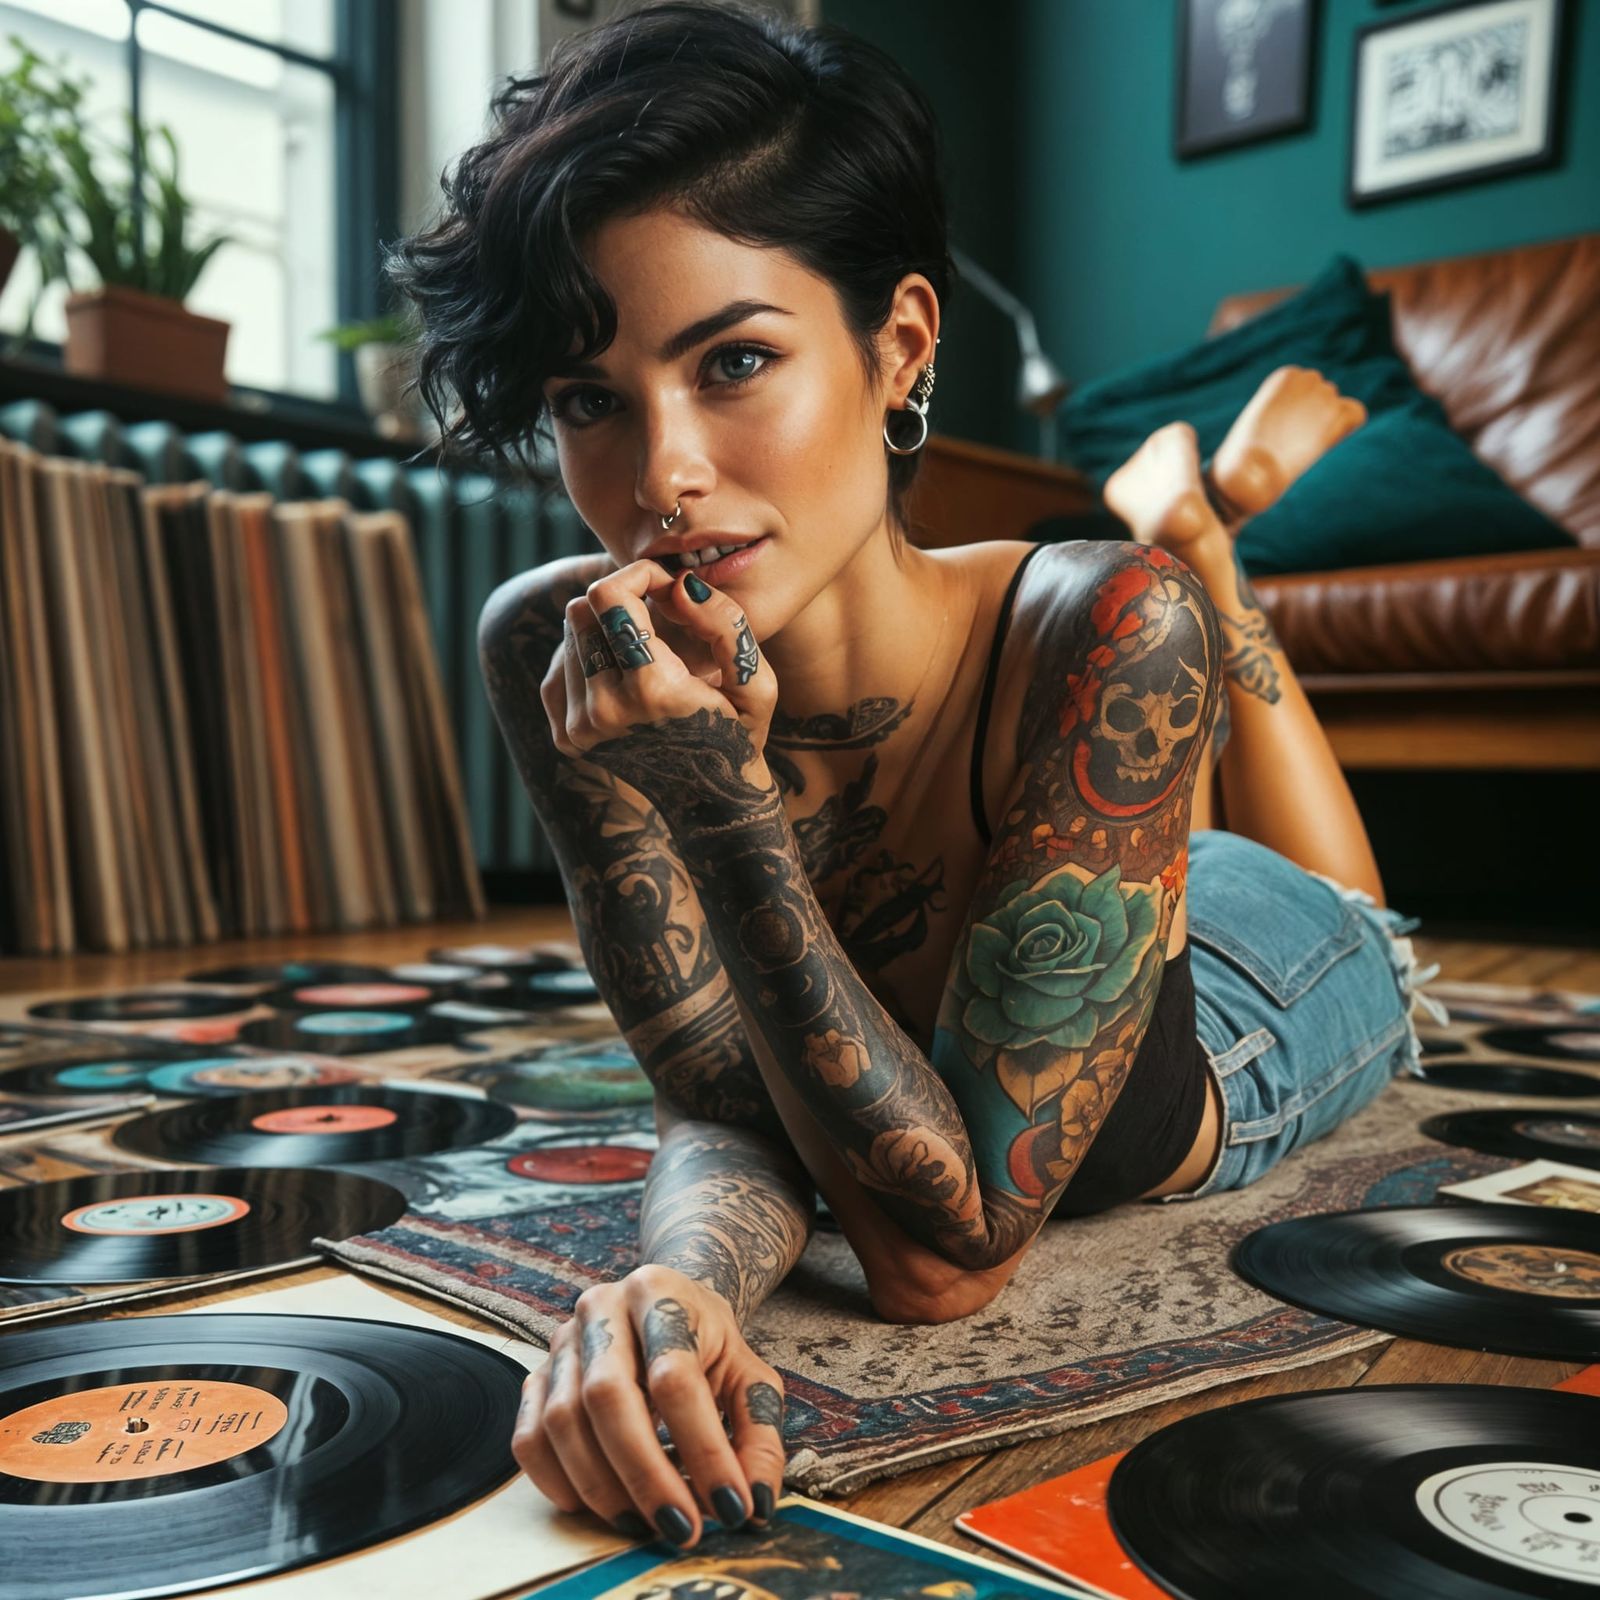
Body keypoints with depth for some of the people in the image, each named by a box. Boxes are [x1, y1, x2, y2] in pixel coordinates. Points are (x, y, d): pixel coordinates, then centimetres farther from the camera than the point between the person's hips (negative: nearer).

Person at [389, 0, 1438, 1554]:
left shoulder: (1107, 632, -44)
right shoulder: (558, 656, -34)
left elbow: (949, 1253, -42)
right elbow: (723, 1108, -28)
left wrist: (726, 801, -51)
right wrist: (679, 1279, -51)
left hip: (1257, 983, -1)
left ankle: (1203, 522, 40)